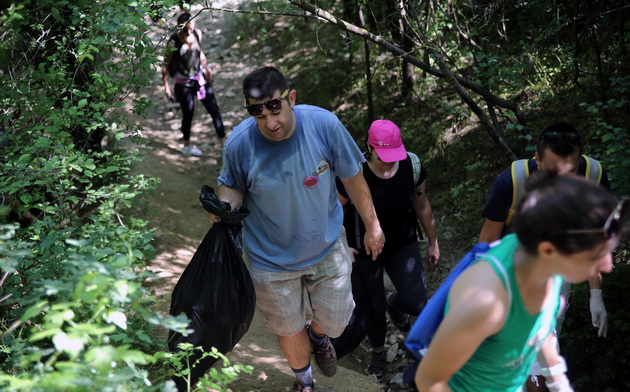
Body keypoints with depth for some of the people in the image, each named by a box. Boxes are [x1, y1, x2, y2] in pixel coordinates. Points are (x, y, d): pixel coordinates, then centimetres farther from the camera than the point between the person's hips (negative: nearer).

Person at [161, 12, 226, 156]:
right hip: (183, 83, -4)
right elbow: (165, 66, -13)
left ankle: (224, 142, 11)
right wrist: (166, 88, -13)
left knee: (214, 109, 3)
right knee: (188, 114, 8)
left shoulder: (197, 34, -6)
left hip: (200, 78, 5)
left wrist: (206, 68, 5)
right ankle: (187, 146, 30)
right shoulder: (173, 43, -20)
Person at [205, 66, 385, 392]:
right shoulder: (239, 144, -25)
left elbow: (352, 177, -10)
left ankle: (319, 335, 58)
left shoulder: (324, 125, -25)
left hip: (327, 246, 1)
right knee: (289, 327, 20)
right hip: (272, 258, 0)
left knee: (335, 320, 17)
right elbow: (233, 186, -5)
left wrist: (371, 225, 1)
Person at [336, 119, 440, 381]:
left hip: (403, 244, 2)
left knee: (417, 305, -8)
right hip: (364, 251, -2)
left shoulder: (412, 166, -18)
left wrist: (433, 242, 9)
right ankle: (378, 353, 44)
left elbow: (421, 205, 0)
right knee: (373, 308, 10)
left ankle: (395, 302, 33)